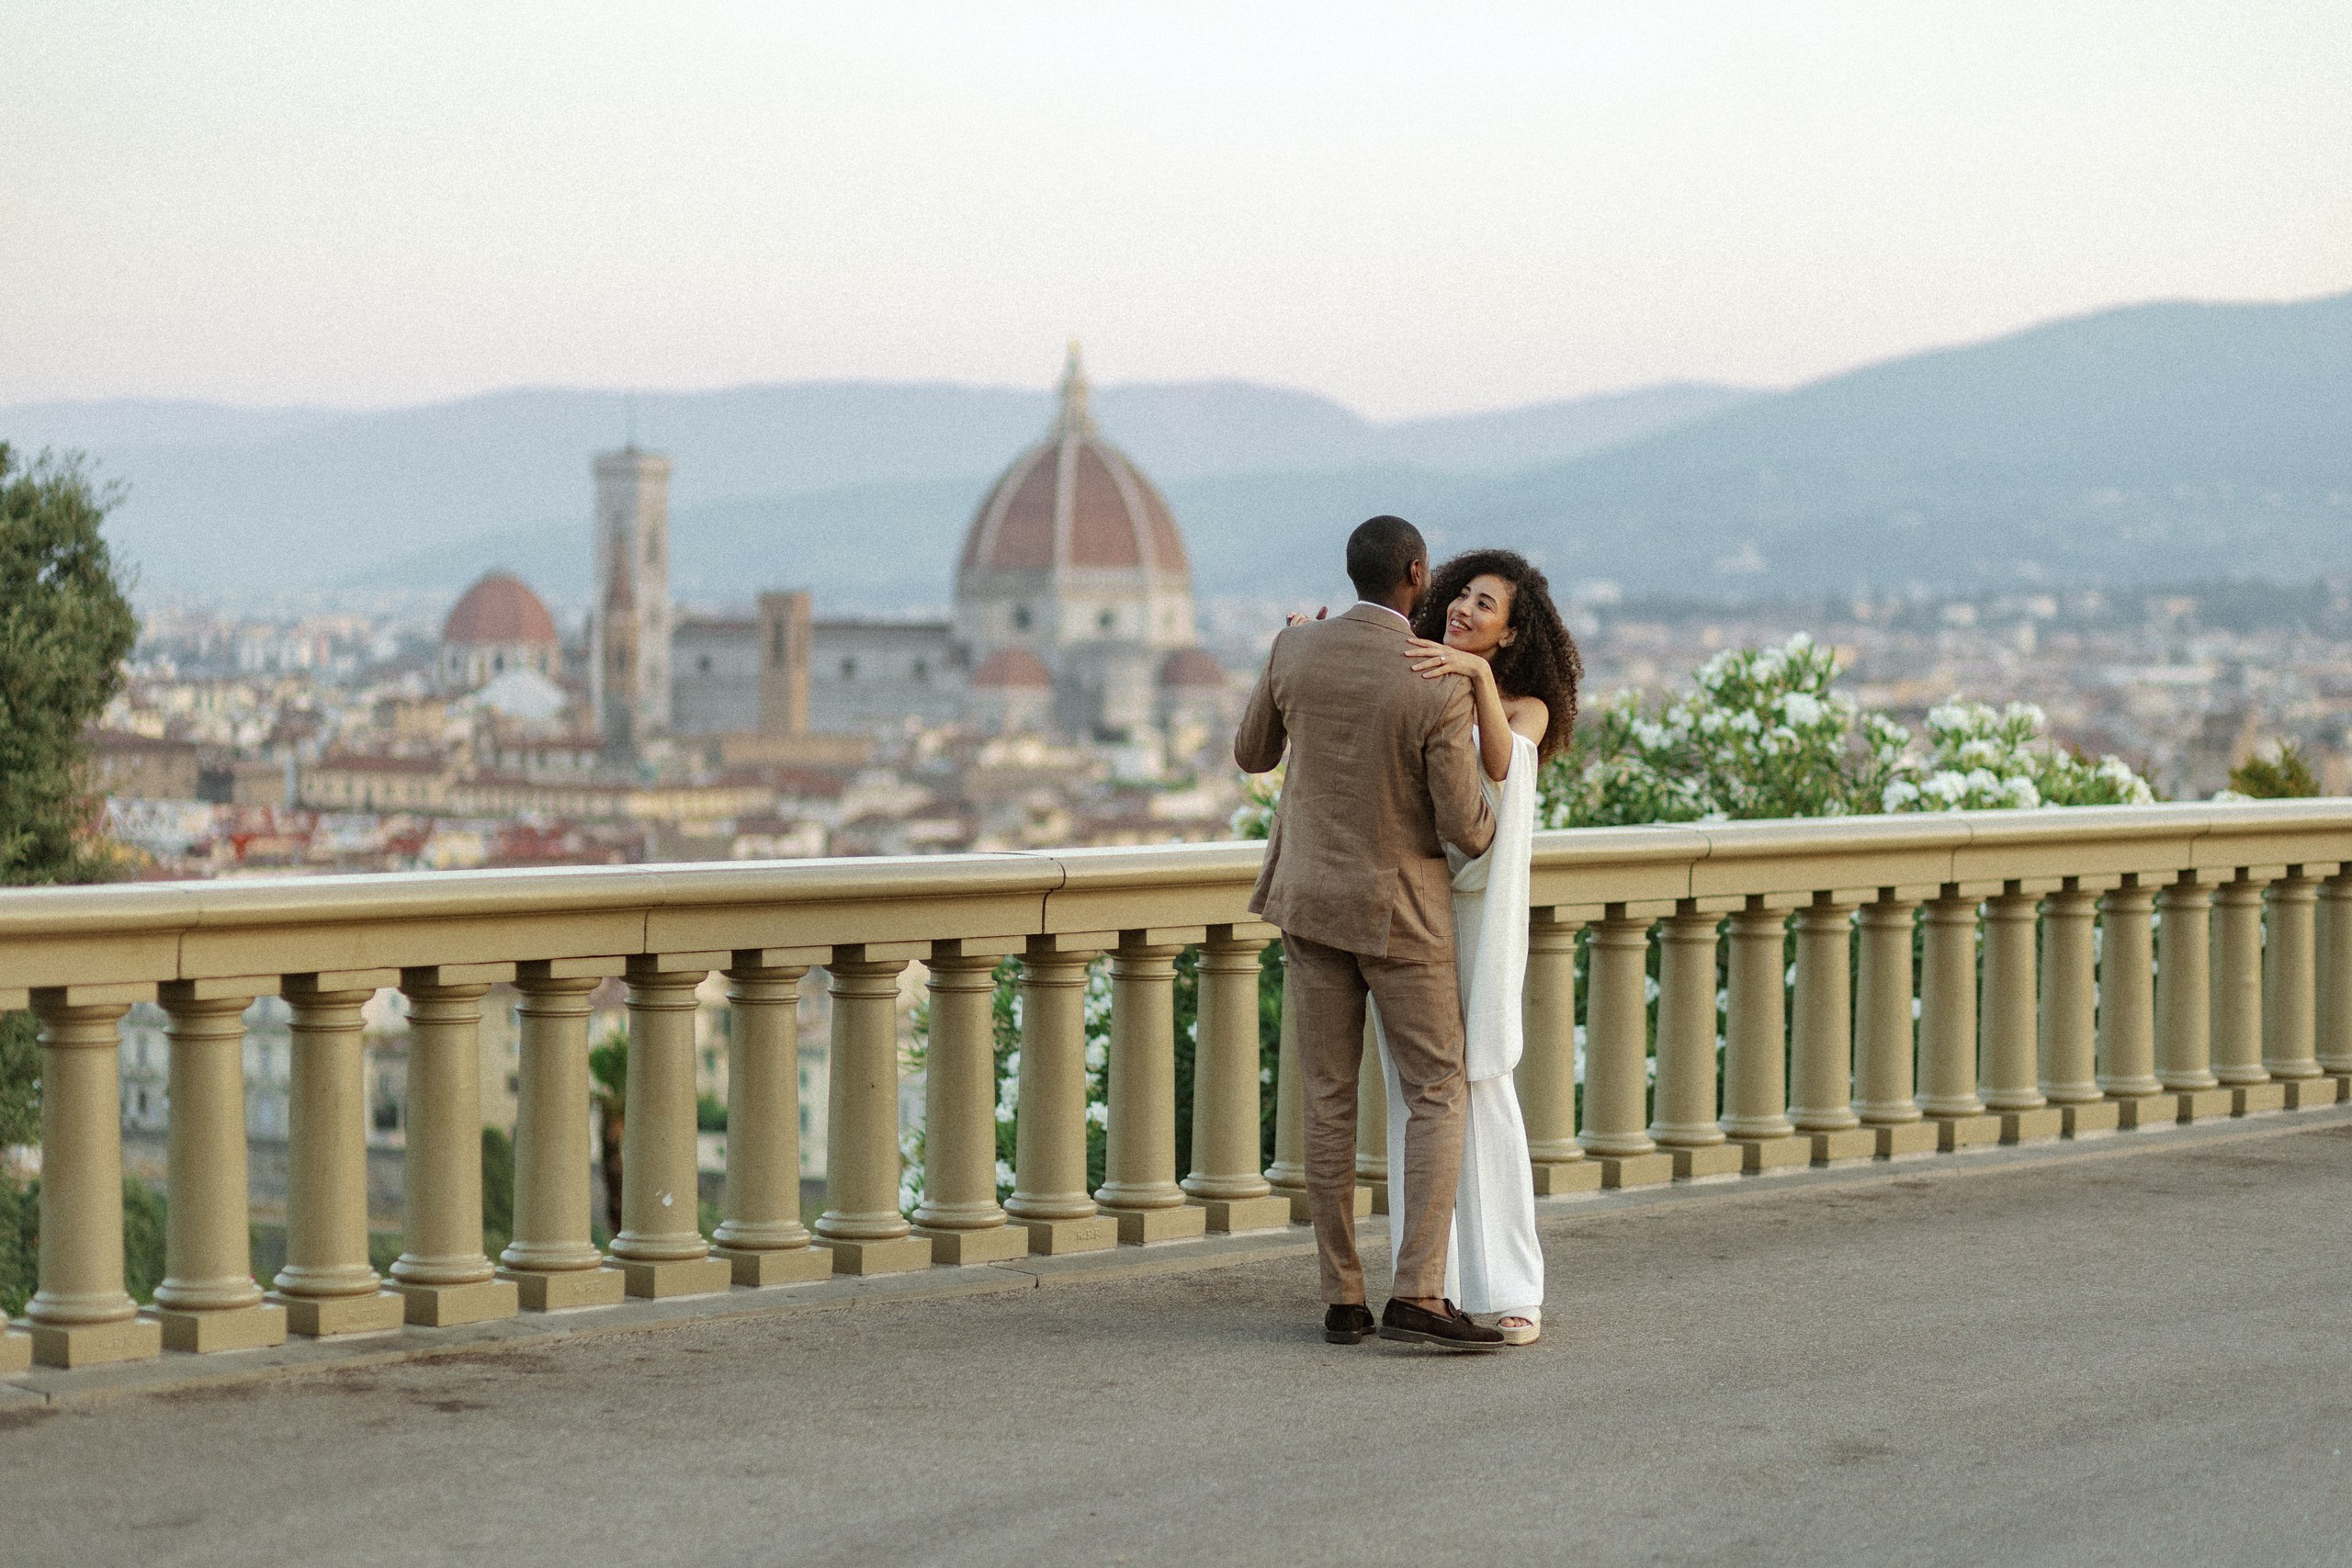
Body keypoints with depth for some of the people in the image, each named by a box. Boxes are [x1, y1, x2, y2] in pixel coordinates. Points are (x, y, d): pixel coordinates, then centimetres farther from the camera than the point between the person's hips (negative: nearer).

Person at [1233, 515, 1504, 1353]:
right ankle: (1417, 1296, -11)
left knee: (1329, 1101, 9)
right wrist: (1486, 818, 8)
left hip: (1310, 897, 5)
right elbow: (1464, 829, -18)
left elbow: (1252, 755, 8)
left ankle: (1343, 1300, 8)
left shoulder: (1295, 649, -9)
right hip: (1399, 908, -5)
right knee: (1438, 1096, 1)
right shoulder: (1440, 691, -22)